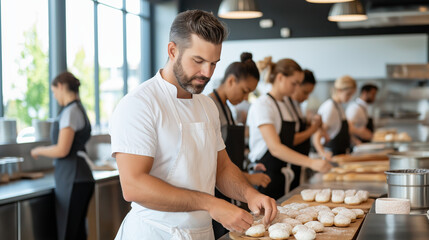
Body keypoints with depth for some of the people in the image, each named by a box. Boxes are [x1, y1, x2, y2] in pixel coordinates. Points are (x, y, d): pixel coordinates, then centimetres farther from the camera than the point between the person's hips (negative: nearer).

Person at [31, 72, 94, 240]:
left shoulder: (70, 112, -12)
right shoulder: (79, 109, 15)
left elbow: (62, 150, -18)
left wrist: (39, 150, -2)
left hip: (73, 182, -9)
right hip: (82, 179, 9)